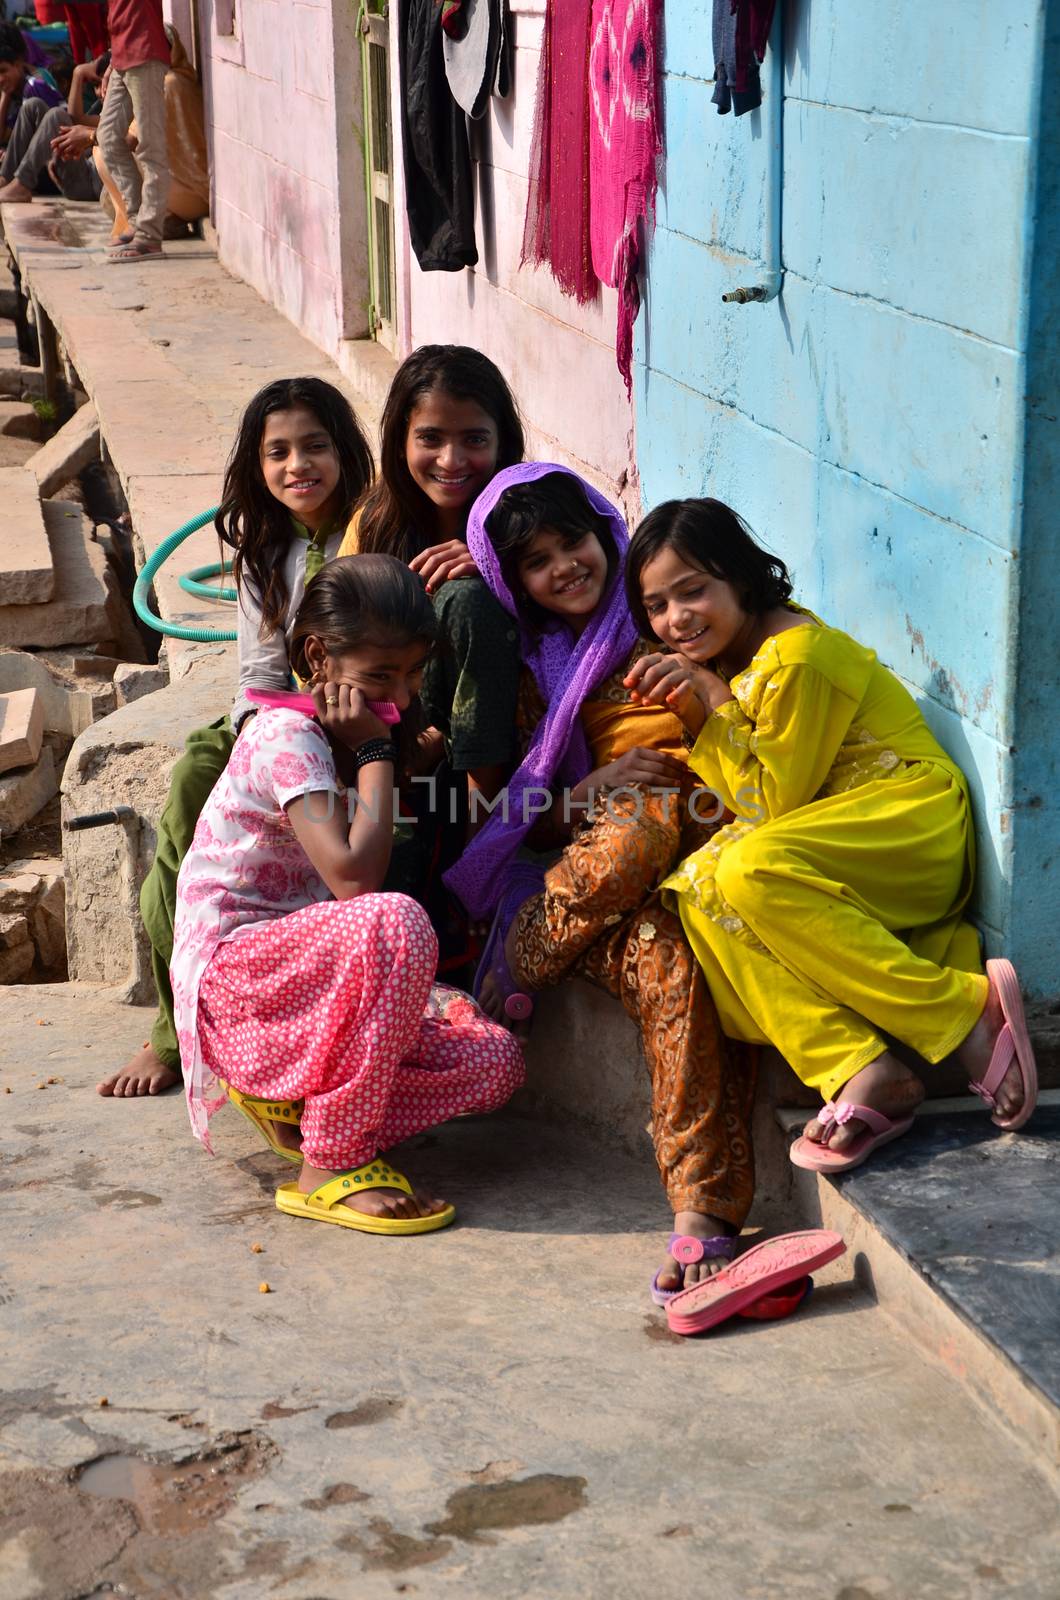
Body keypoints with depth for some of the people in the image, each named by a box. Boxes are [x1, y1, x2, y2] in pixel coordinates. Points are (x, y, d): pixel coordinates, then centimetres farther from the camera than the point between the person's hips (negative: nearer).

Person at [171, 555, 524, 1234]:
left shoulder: (348, 741, 14)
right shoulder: (285, 735, -14)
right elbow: (353, 876, -26)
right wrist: (377, 752, -16)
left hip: (311, 979, 8)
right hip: (230, 970, -8)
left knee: (495, 1061, -11)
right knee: (394, 923, -38)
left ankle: (289, 1095, 4)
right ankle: (330, 1166, -25)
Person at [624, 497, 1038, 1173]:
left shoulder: (797, 658, -12)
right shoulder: (728, 655, 15)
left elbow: (771, 807, -12)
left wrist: (715, 710, -11)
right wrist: (693, 715, 4)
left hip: (911, 825, -8)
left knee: (752, 872, -32)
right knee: (699, 889, -17)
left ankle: (967, 1009, -28)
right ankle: (861, 1075, -29)